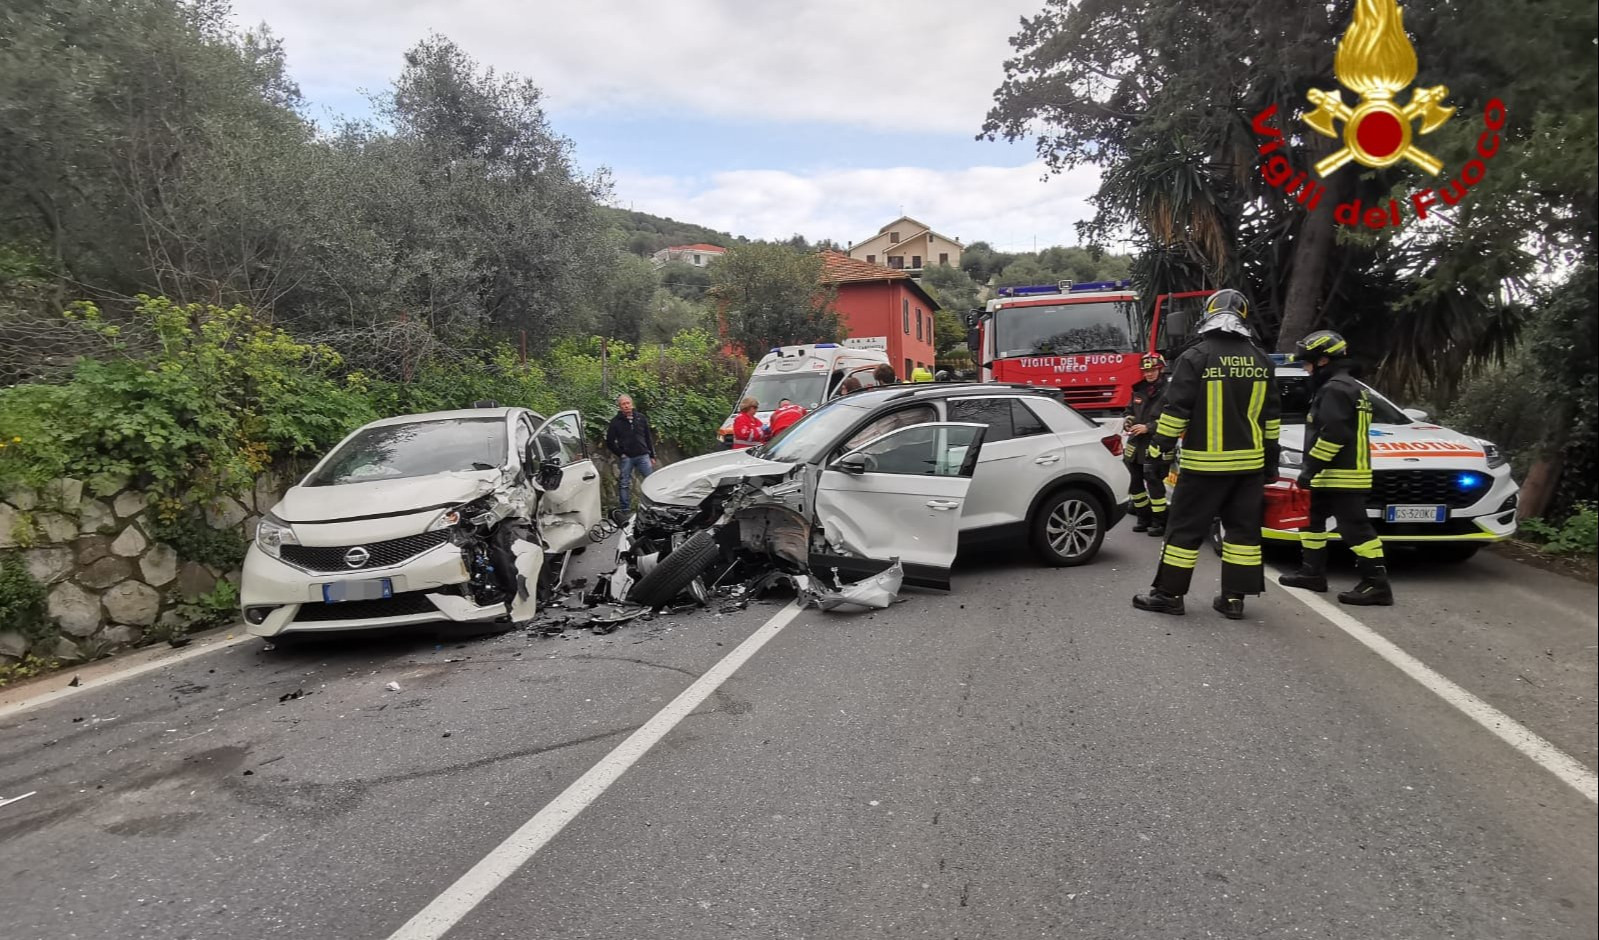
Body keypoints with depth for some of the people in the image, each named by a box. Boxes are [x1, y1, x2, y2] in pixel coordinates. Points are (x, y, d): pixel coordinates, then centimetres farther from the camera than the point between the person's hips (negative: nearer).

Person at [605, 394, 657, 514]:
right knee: (624, 484, 3)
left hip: (643, 456, 2)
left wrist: (652, 456, 10)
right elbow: (609, 442, 3)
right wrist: (620, 454, -4)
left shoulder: (641, 418, 8)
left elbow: (649, 438, 13)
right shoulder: (616, 422, 0)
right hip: (626, 458, -1)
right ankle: (625, 509, 13)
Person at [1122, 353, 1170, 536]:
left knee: (1153, 482, -9)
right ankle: (1144, 517, 25)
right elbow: (1129, 410, 25)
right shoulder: (1139, 390, 14)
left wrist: (1147, 427, -19)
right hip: (1136, 443, 8)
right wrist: (1127, 420, 3)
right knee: (1135, 482, 12)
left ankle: (1159, 522, 2)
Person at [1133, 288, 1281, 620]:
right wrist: (1271, 460, 20)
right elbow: (1270, 417, 13)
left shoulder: (1196, 357, -9)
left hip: (1204, 462, -5)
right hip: (1249, 461, 5)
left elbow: (1175, 409, -13)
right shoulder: (1260, 359, 9)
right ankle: (1233, 598, 11)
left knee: (1186, 527, 1)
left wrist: (1159, 447, -5)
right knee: (1242, 529, 9)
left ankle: (1169, 593, 6)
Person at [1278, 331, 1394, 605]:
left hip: (1342, 476, -11)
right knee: (1311, 519, 18)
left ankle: (1376, 584, -7)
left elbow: (1333, 435, -24)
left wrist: (1311, 467, -20)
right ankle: (1312, 573, 24)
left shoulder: (1335, 389, -15)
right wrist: (1314, 469, 23)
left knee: (1355, 528, -9)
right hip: (1333, 476, 11)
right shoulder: (1347, 387, 20)